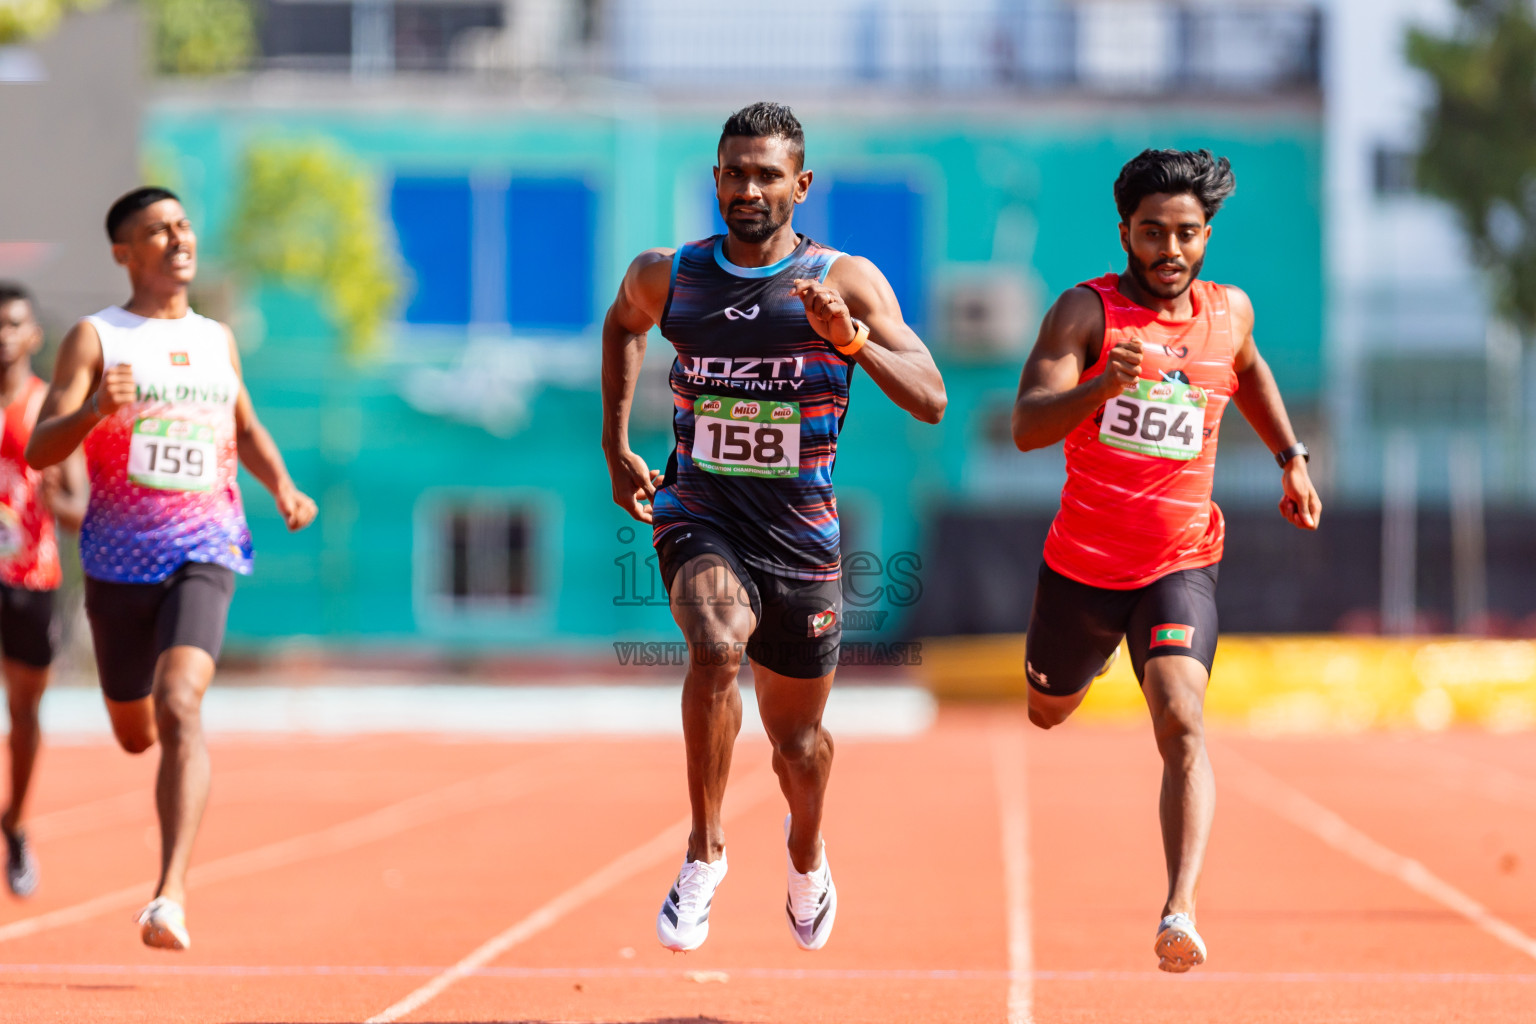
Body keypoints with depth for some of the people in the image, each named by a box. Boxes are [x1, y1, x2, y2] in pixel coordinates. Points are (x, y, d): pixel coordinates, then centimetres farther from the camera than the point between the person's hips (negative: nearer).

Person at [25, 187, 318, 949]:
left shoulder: (217, 340, 12)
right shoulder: (95, 338, 0)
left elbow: (247, 429, 28)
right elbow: (40, 451, -10)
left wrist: (283, 488, 8)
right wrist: (94, 410, -30)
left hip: (203, 555, 0)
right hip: (118, 561, 0)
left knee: (180, 708, -23)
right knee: (135, 734, 15)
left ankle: (171, 894, -30)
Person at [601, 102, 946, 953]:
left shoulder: (846, 283, -8)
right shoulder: (667, 276, -1)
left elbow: (931, 403, -15)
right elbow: (622, 324, 24)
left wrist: (853, 341, -31)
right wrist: (616, 446, 19)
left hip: (799, 531, 0)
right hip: (698, 515, 0)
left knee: (797, 739, 14)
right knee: (717, 645, -33)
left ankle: (806, 851, 49)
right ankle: (705, 851, -19)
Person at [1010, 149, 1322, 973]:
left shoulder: (1228, 311, 2)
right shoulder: (1087, 310, -12)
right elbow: (1026, 428, -25)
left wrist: (1290, 456, 18)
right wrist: (1100, 386, -42)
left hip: (1180, 566, 0)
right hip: (1082, 563, 0)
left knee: (1182, 722, -24)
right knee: (1048, 714, 24)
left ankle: (1179, 912, -35)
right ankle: (1089, 654, 63)